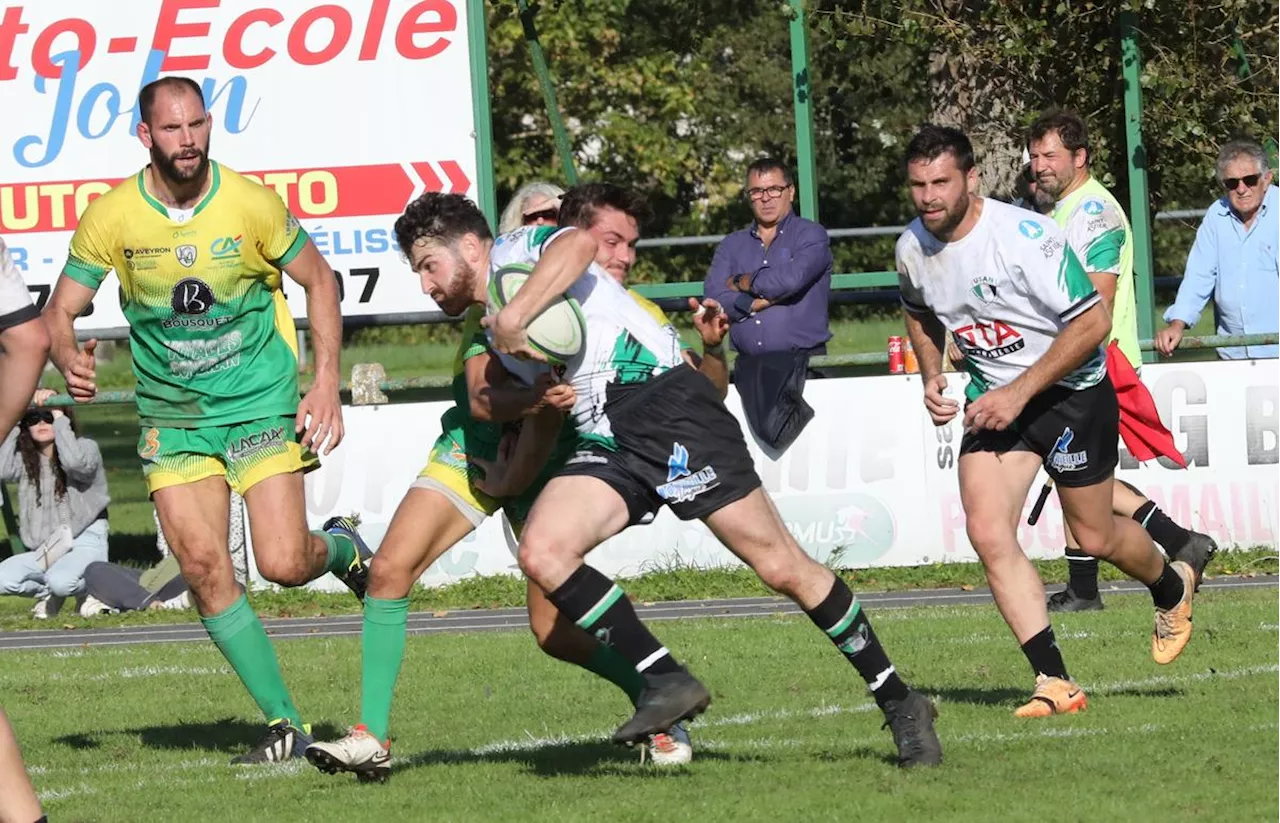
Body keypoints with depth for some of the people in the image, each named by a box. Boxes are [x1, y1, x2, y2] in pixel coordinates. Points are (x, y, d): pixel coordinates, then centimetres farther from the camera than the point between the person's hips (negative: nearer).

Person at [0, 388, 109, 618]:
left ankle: (90, 587, 0)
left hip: (85, 544, -4)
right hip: (42, 551, 4)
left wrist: (58, 417, -17)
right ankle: (48, 594, 5)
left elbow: (75, 462, -27)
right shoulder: (25, 460, 9)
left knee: (60, 581, -37)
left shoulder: (86, 448, -2)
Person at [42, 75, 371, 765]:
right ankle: (283, 721, 1)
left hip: (261, 400, -2)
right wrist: (69, 360, -25)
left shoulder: (250, 203, -11)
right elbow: (59, 311, -2)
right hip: (171, 415, 2)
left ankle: (340, 548, 25)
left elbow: (318, 281, 2)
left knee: (283, 564, -13)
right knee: (204, 570, -10)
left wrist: (326, 384, -6)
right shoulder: (111, 217, -9)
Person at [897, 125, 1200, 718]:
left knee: (1095, 537, 8)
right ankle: (1055, 684, -12)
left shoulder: (1024, 237, -25)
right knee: (988, 534, -15)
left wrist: (1019, 392, -25)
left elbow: (1092, 322, -22)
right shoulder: (912, 248, -6)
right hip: (994, 396, 5)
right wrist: (931, 376, 1)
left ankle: (1173, 587, 44)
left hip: (1070, 388, -5)